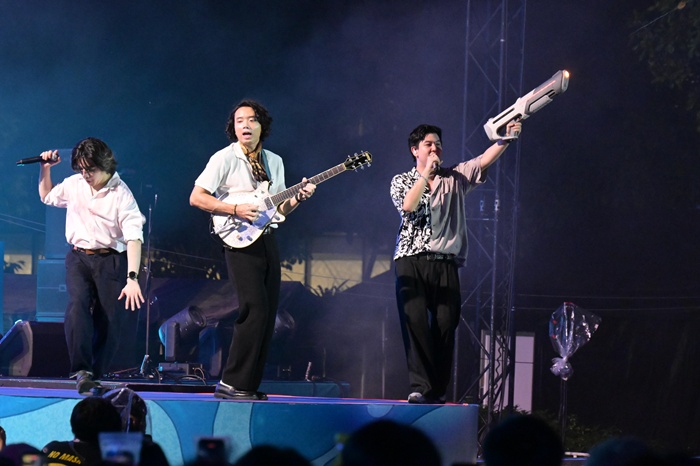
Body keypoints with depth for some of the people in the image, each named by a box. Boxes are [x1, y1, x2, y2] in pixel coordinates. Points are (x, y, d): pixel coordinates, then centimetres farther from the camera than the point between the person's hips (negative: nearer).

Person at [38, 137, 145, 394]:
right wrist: (45, 169, 10)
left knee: (109, 322, -6)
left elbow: (134, 237, -17)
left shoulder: (121, 194, -10)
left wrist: (132, 278, -28)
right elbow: (47, 197, 28)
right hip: (79, 258, 3)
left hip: (111, 260, -2)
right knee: (78, 305, -23)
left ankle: (94, 376, 9)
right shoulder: (73, 185, 5)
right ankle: (82, 370, -29)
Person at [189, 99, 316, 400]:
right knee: (255, 310, -17)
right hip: (240, 242, -7)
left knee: (268, 316, 3)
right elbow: (196, 197, -9)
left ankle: (250, 384, 8)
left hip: (267, 239, 7)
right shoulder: (224, 159, -4)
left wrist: (297, 197, -1)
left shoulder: (274, 162, 15)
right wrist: (235, 210, -17)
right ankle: (231, 384, -13)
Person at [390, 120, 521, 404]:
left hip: (445, 263, 2)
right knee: (415, 321, -13)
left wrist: (506, 139, -14)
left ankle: (438, 390, 0)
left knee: (445, 324, -5)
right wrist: (427, 172, -8)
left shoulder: (455, 178, 17)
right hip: (412, 261, -2)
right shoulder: (402, 181, 12)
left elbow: (484, 160, 2)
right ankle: (420, 387, -15)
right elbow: (408, 205, -8)